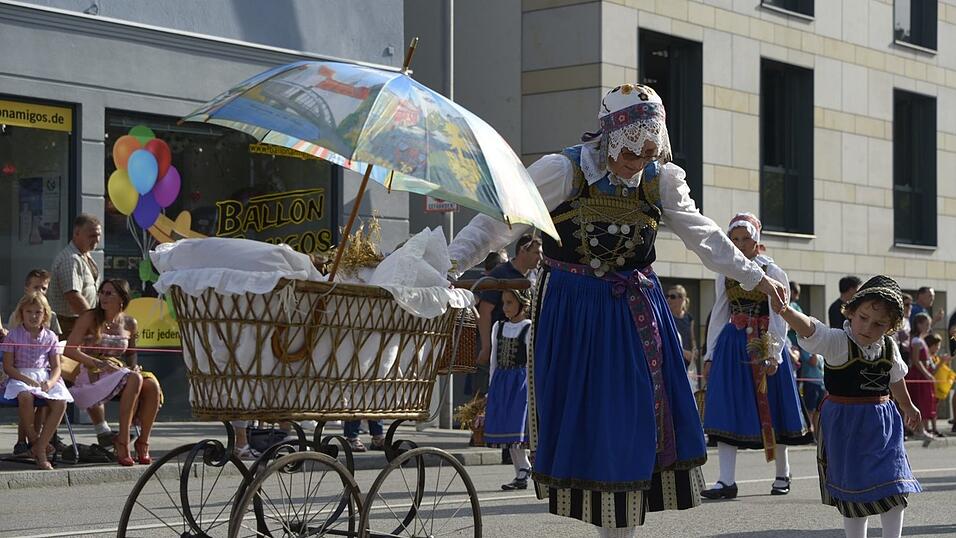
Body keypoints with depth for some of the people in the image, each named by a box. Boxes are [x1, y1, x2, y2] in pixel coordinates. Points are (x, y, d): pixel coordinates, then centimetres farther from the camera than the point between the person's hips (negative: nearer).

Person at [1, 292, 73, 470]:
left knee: (61, 401, -28)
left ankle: (40, 448, -24)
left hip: (45, 377, 3)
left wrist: (50, 382, -16)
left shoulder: (50, 337, 10)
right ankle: (34, 439, -20)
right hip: (20, 377, -3)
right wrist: (27, 380, -18)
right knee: (25, 396, -40)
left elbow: (56, 366, 7)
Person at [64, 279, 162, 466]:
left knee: (152, 384, -27)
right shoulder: (90, 318, -2)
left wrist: (134, 367, 5)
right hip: (92, 377, -5)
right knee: (134, 380, -34)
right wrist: (99, 363, -18)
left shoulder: (129, 323, 12)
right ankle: (122, 442, -33)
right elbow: (70, 349, -8)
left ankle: (143, 442, -20)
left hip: (119, 372, 5)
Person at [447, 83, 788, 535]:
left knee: (637, 420, 3)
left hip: (635, 312, 4)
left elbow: (703, 236, 6)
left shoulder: (662, 179, 1)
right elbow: (499, 221, -14)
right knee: (584, 421, 0)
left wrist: (755, 277, 0)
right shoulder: (562, 171, -12)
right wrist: (448, 264, -25)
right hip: (573, 312, -4)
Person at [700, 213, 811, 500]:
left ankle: (782, 475, 22)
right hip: (731, 345, 3)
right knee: (726, 408, -6)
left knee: (770, 409, 5)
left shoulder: (773, 273, -3)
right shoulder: (725, 274, 10)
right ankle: (727, 481, -7)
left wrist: (774, 354, -16)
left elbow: (779, 317, -7)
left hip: (764, 345, -3)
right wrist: (710, 355, 11)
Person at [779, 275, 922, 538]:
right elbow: (808, 328, -35)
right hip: (845, 424, -4)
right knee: (853, 491, 5)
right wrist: (785, 310, -56)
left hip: (882, 422, 4)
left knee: (894, 487, 4)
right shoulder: (837, 342, -16)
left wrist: (908, 407, 37)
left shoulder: (889, 349, 0)